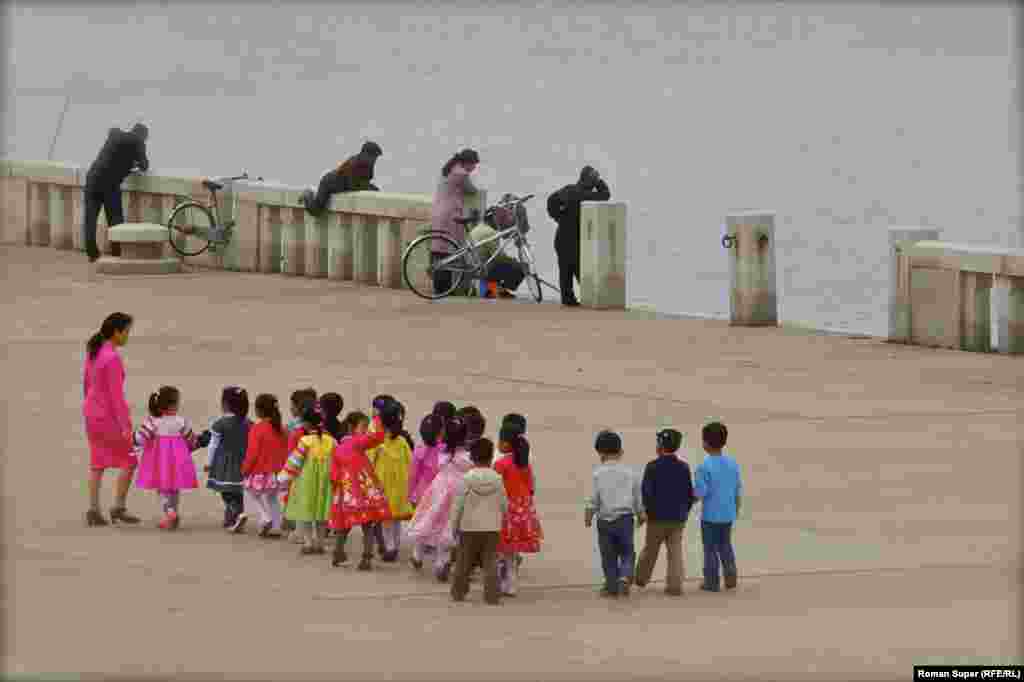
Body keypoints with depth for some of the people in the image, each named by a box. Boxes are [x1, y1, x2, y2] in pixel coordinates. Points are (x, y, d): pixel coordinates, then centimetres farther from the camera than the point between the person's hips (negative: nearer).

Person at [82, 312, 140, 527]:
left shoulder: (93, 350, 3)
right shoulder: (112, 358, -24)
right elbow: (116, 394, -24)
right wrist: (125, 426, -21)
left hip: (91, 412, 8)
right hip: (110, 416, -8)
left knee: (98, 463, 13)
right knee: (129, 460, 6)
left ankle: (93, 511, 9)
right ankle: (118, 508, 8)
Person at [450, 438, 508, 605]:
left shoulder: (466, 479, -10)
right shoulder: (497, 479, -5)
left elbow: (457, 505, -7)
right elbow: (504, 505, 4)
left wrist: (454, 526, 3)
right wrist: (501, 517, 24)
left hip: (469, 528, -1)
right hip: (492, 528, 1)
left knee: (464, 562, 11)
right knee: (490, 562, 4)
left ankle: (458, 592, 21)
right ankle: (492, 595, -1)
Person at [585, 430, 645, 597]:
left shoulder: (598, 473, -7)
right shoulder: (630, 473, 2)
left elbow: (594, 498, -9)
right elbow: (638, 498, 9)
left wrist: (589, 516, 4)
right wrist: (640, 515, 24)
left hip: (605, 519, -1)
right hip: (625, 519, 1)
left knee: (608, 556, 9)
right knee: (627, 553, 10)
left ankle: (612, 586, 14)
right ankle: (624, 577, -15)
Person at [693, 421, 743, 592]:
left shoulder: (704, 466, -17)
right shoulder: (732, 463, 0)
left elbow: (701, 492, -19)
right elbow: (738, 490, 7)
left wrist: (691, 490, 2)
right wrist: (737, 510, 18)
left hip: (710, 514, -5)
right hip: (728, 514, 5)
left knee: (710, 548, 8)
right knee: (725, 545, 21)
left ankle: (711, 582, 13)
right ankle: (730, 575, 10)